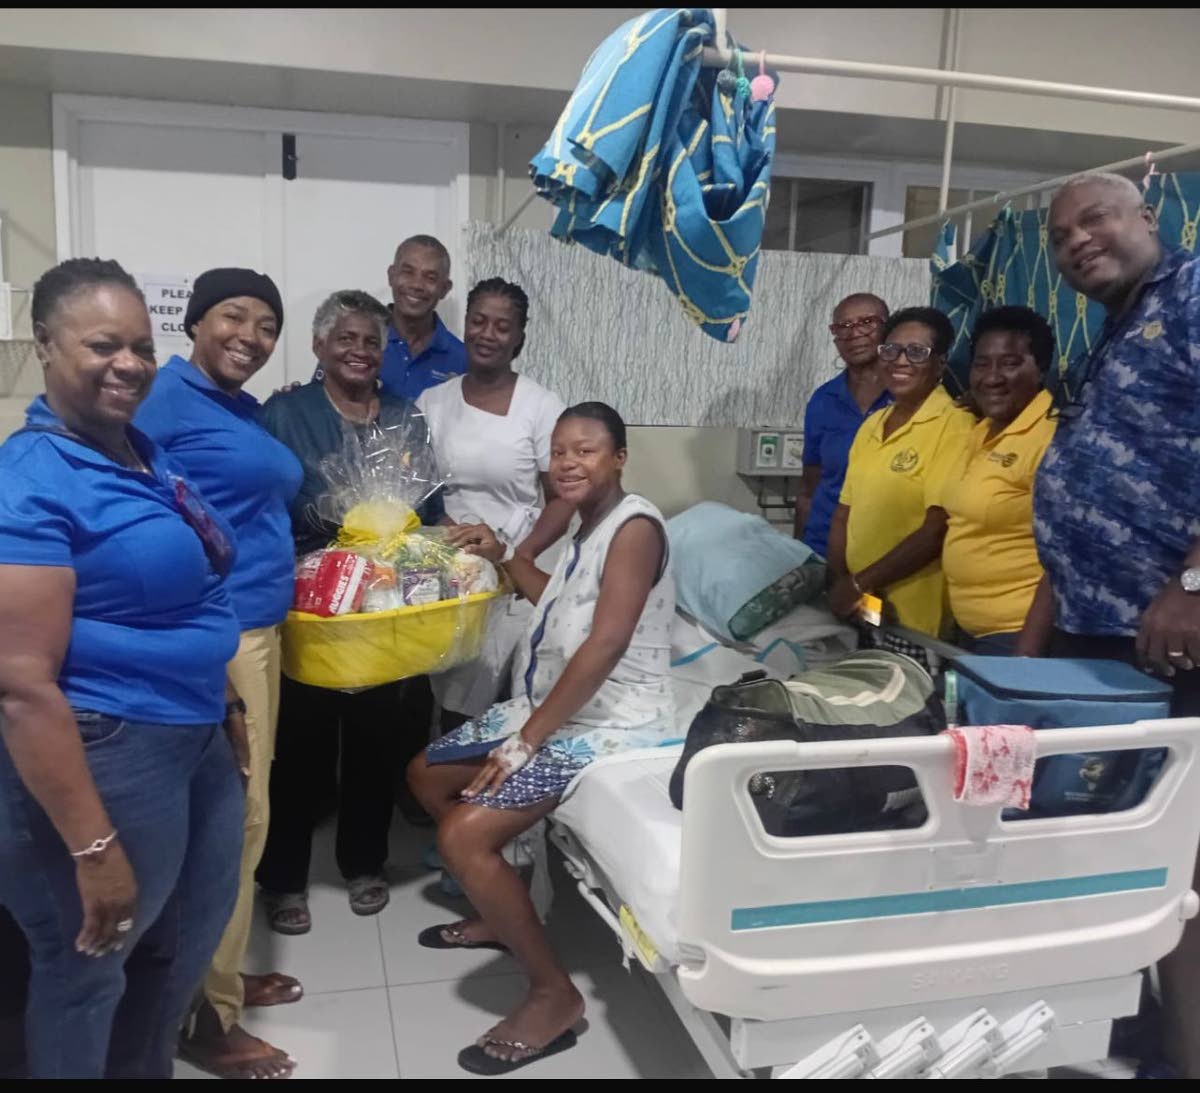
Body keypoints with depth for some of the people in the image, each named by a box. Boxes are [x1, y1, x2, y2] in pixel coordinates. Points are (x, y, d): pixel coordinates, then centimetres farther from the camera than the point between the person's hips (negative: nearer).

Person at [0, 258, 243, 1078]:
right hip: (103, 755, -9)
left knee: (186, 944, 25)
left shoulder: (147, 454, 6)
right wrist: (93, 847, -24)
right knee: (89, 969, 14)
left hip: (196, 739, 9)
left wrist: (225, 708, 20)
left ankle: (147, 1069, 49)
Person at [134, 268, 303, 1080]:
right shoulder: (160, 396, -11)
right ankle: (206, 1018, 14)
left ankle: (224, 976, 32)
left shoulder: (248, 411, 17)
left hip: (258, 629, 9)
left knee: (243, 812, 16)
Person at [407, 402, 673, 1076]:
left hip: (611, 725, -11)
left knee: (463, 835, -22)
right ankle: (500, 913, 32)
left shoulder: (636, 525, -19)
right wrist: (502, 554, 18)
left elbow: (604, 647, -26)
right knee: (427, 774, 18)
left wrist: (526, 740, -23)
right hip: (555, 708, 11)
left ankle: (555, 996, -5)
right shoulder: (592, 527, 11)